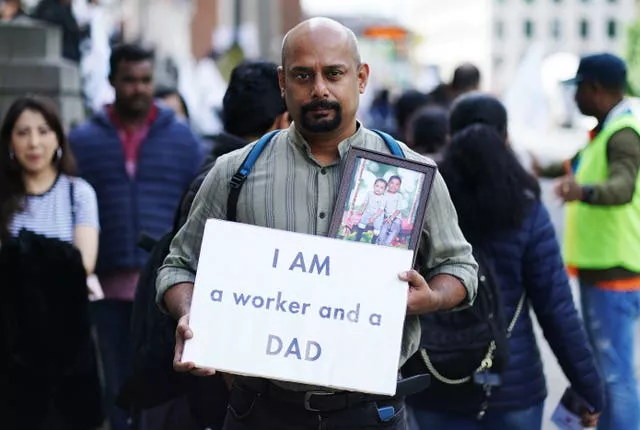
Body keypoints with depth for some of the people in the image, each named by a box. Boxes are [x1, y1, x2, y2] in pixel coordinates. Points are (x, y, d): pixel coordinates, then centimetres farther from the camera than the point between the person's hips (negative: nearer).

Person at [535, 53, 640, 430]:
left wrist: (584, 191, -56)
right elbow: (584, 165, 35)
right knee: (602, 367, 21)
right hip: (598, 270, 11)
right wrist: (547, 170, 48)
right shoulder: (604, 130, 15)